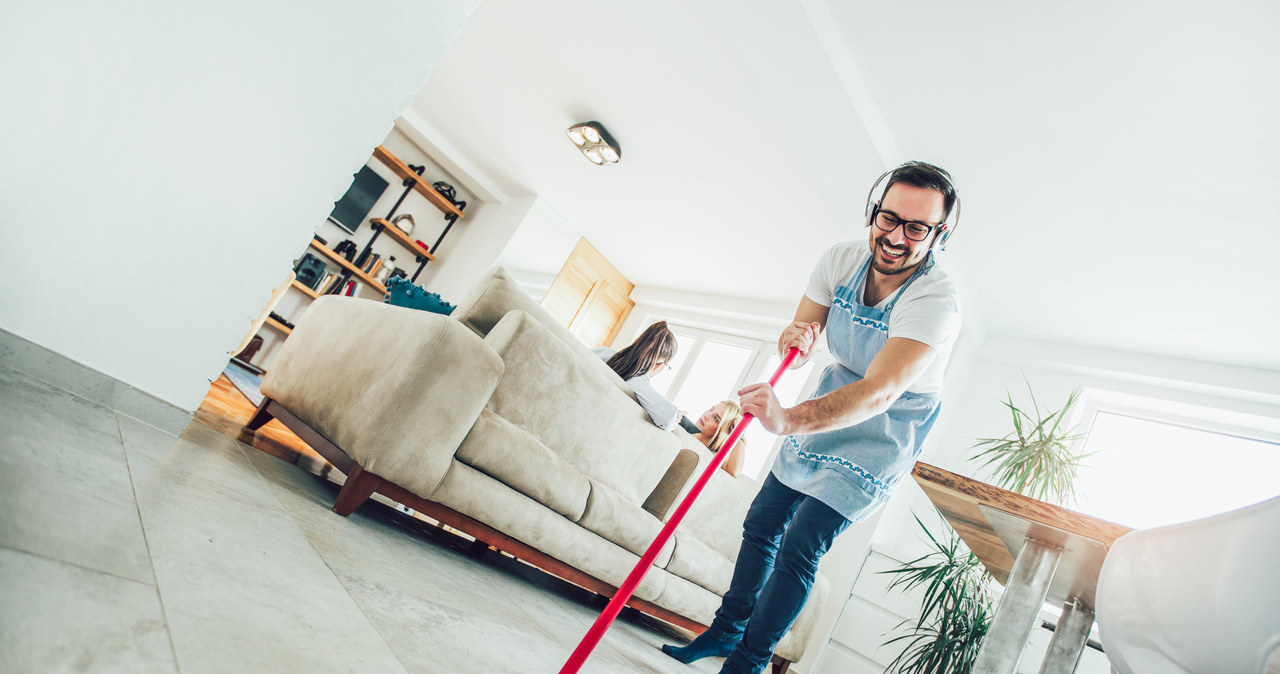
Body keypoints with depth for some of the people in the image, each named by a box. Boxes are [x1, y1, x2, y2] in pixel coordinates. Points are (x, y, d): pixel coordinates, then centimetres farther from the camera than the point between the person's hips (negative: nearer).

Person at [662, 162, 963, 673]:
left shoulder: (936, 301, -31)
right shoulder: (842, 260, -14)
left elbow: (879, 393, -45)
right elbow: (799, 343, -7)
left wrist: (789, 419, -61)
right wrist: (793, 340, -33)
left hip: (880, 435, -6)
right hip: (824, 410, 6)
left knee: (798, 549, -13)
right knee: (761, 524, 12)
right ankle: (726, 631, 32)